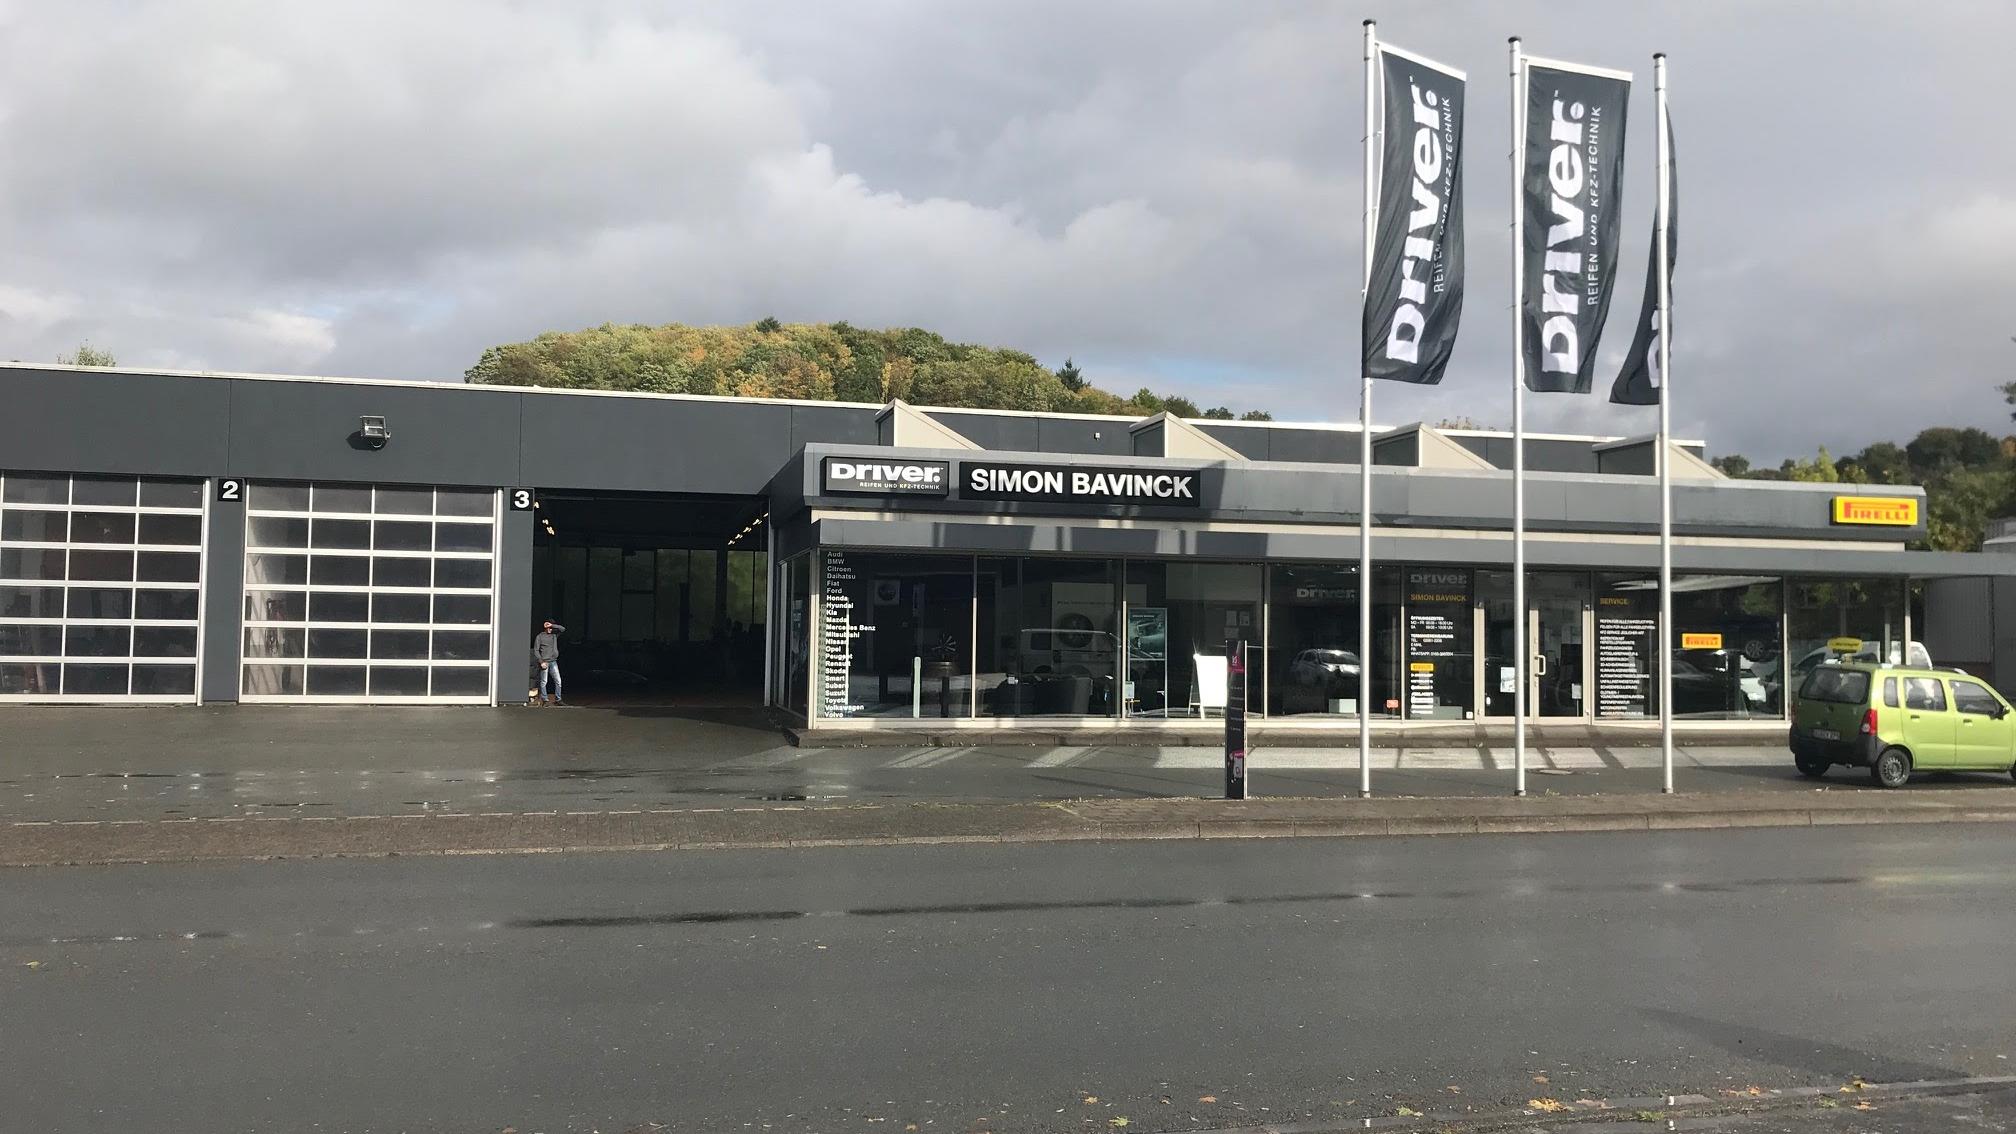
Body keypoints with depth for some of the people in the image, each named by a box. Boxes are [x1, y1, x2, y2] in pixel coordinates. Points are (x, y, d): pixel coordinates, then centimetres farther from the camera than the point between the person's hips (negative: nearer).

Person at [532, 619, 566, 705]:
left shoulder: (554, 635, 10)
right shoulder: (540, 637, -2)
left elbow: (563, 629, 1)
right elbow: (536, 650, -3)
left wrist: (552, 625, -7)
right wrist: (541, 662, -11)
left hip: (553, 662, 4)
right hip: (544, 662, -4)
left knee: (558, 681, 1)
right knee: (544, 682, 0)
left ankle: (558, 699, 9)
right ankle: (545, 700, 5)